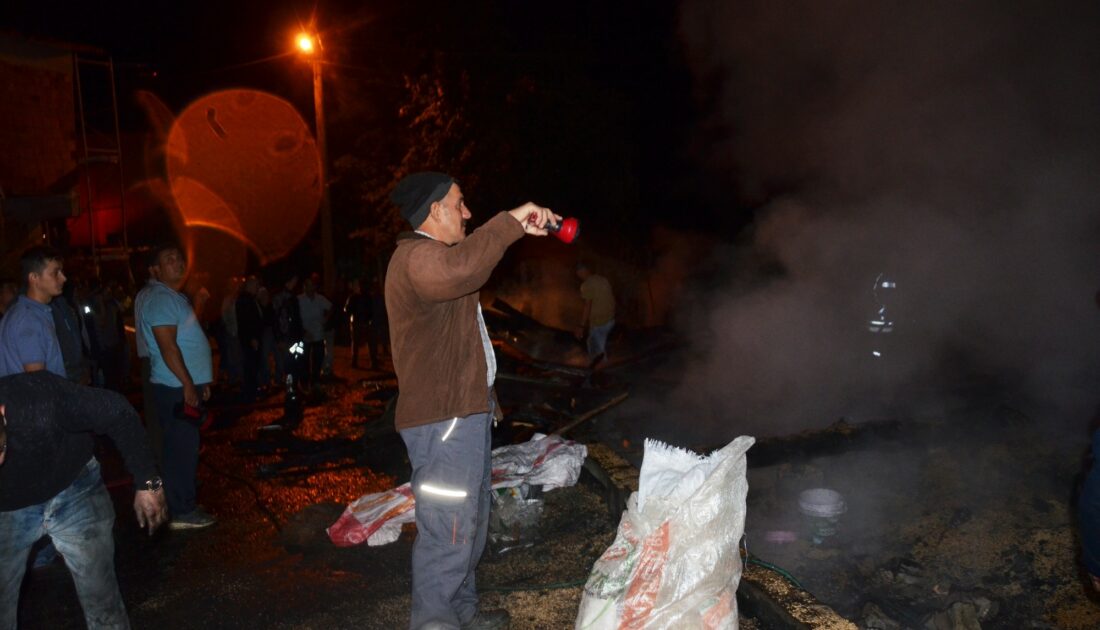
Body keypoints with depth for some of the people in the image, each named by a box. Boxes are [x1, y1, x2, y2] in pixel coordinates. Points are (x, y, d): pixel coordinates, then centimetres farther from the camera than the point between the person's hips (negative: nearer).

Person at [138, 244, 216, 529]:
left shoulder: (174, 297, 18)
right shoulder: (160, 299, -14)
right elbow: (168, 347, -22)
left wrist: (198, 382, 21)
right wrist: (188, 385, -23)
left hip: (186, 385, 10)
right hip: (177, 389, -10)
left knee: (185, 447, 15)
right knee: (181, 448, -5)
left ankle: (185, 503, 25)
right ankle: (182, 512, 2)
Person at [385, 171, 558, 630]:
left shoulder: (434, 255, 21)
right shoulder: (416, 257, -18)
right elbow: (459, 268, -40)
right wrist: (511, 222, -33)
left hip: (466, 411, 12)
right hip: (442, 419, -11)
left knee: (471, 520, 19)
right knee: (448, 531, -7)